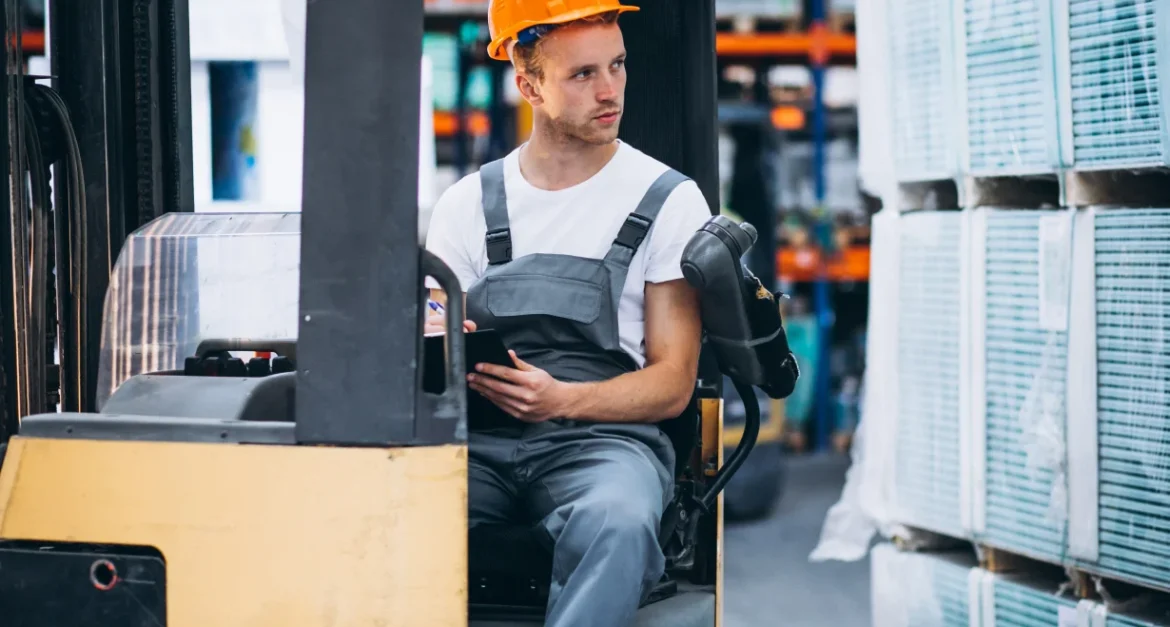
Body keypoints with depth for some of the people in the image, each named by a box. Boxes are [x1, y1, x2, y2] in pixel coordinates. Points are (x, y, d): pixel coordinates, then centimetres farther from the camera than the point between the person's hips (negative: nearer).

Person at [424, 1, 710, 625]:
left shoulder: (668, 201, 8)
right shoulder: (469, 205, 15)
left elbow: (672, 385, 3)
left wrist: (563, 400, -16)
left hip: (604, 436, -2)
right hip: (479, 442, 2)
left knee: (616, 524, -39)